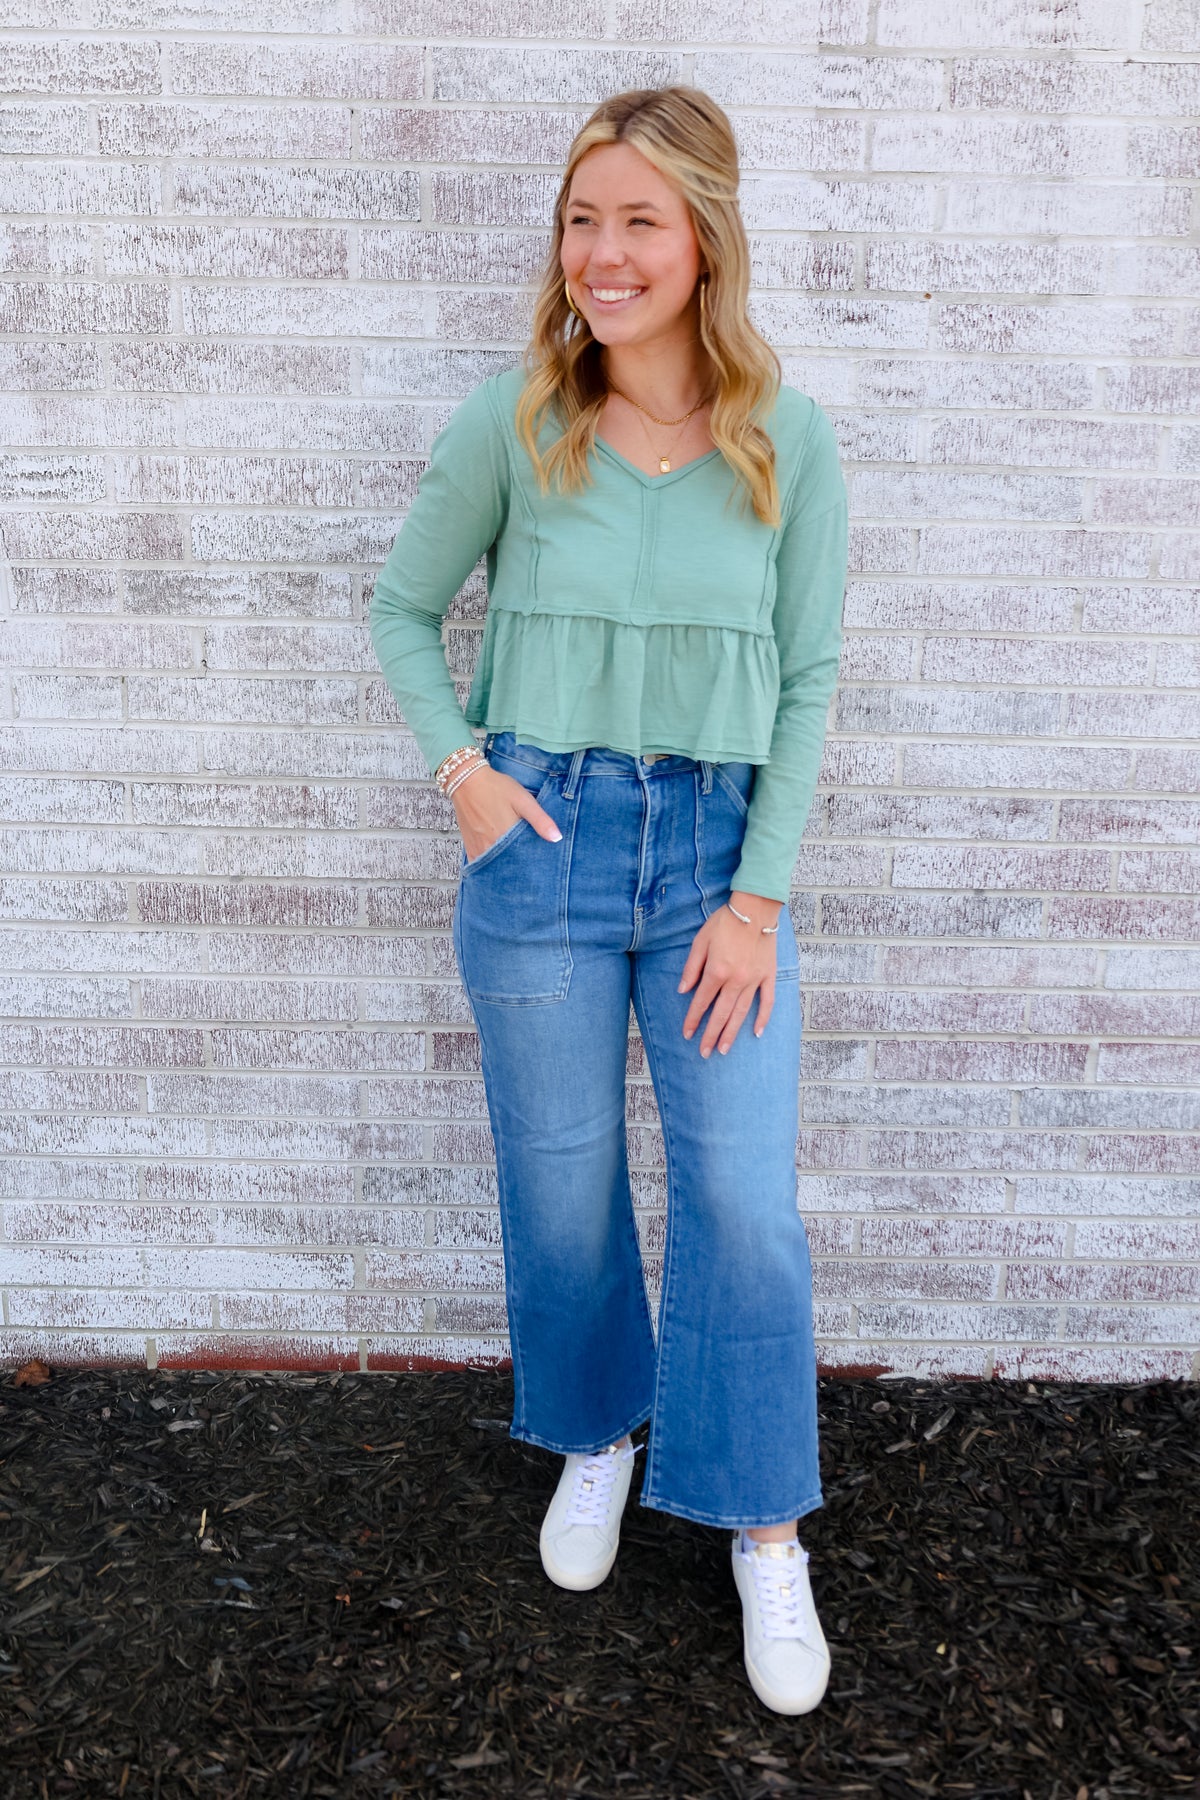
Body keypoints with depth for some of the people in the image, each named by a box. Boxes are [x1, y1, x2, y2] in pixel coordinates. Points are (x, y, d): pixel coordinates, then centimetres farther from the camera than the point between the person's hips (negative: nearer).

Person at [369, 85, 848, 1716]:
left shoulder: (789, 441, -2)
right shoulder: (511, 424, -2)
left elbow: (810, 679, -1)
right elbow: (402, 609, 9)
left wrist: (758, 896, -6)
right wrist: (459, 762, -7)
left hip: (721, 848, 0)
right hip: (541, 841, 1)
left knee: (746, 1202, -2)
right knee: (560, 1187, 11)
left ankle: (765, 1532, 19)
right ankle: (596, 1433, 39)